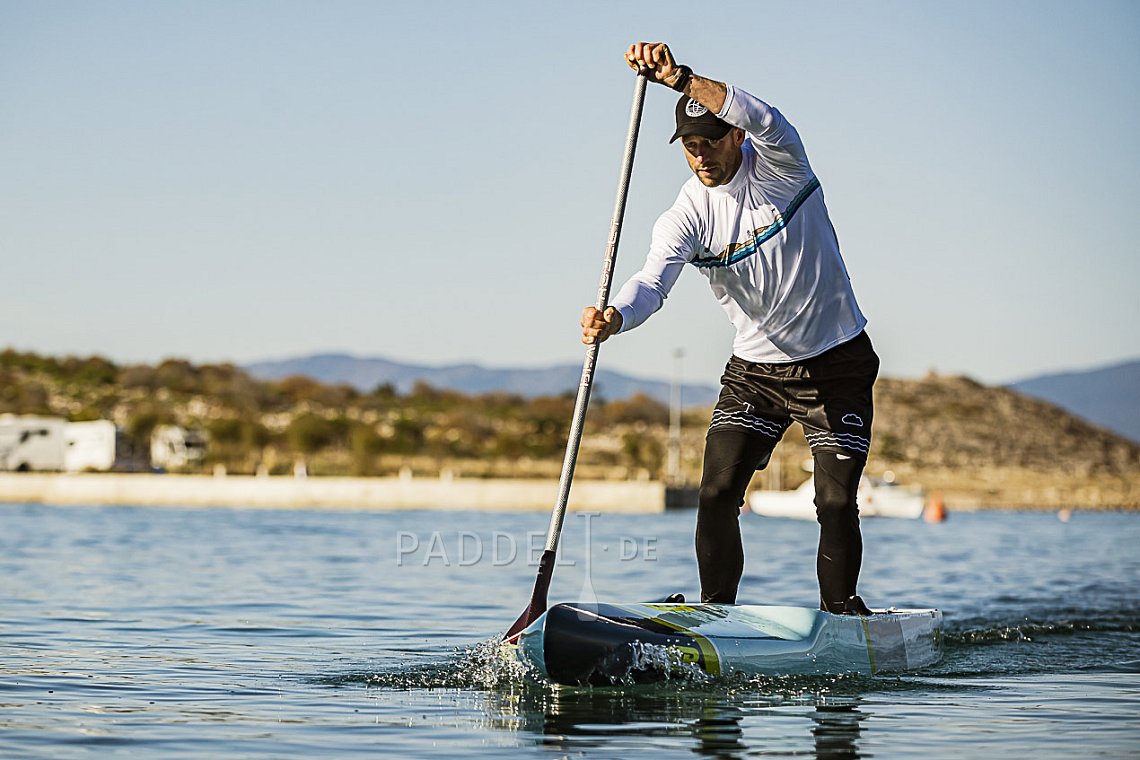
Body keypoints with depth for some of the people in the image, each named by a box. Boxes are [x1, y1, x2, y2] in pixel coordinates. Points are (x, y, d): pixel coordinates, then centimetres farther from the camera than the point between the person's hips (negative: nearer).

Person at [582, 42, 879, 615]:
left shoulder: (778, 164, -13)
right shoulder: (685, 218, -10)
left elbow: (763, 121, -36)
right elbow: (653, 281, -27)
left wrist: (679, 77, -48)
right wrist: (614, 316, -50)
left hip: (837, 366, -2)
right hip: (754, 370, 2)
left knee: (836, 502, -8)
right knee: (717, 493, -9)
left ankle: (840, 611, 11)